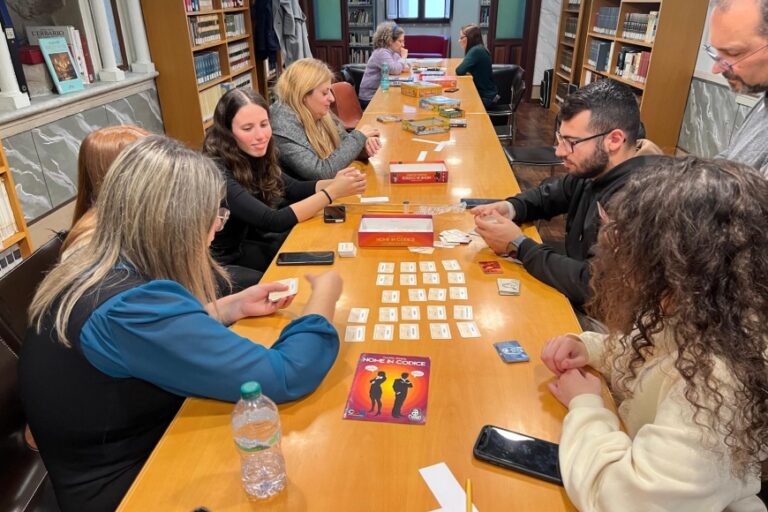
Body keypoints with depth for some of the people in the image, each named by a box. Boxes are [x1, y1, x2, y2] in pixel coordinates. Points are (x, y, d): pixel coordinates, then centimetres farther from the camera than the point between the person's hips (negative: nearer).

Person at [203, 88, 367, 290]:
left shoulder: (252, 157, -4)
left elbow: (293, 189, 5)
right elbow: (272, 222, -31)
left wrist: (334, 183, -15)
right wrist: (332, 192, -30)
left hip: (242, 246, 8)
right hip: (215, 266, -8)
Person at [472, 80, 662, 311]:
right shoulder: (595, 167, -2)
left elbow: (593, 285, -34)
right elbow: (549, 194, 15)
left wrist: (518, 245, -23)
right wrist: (510, 208, -6)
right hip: (576, 301, 7)